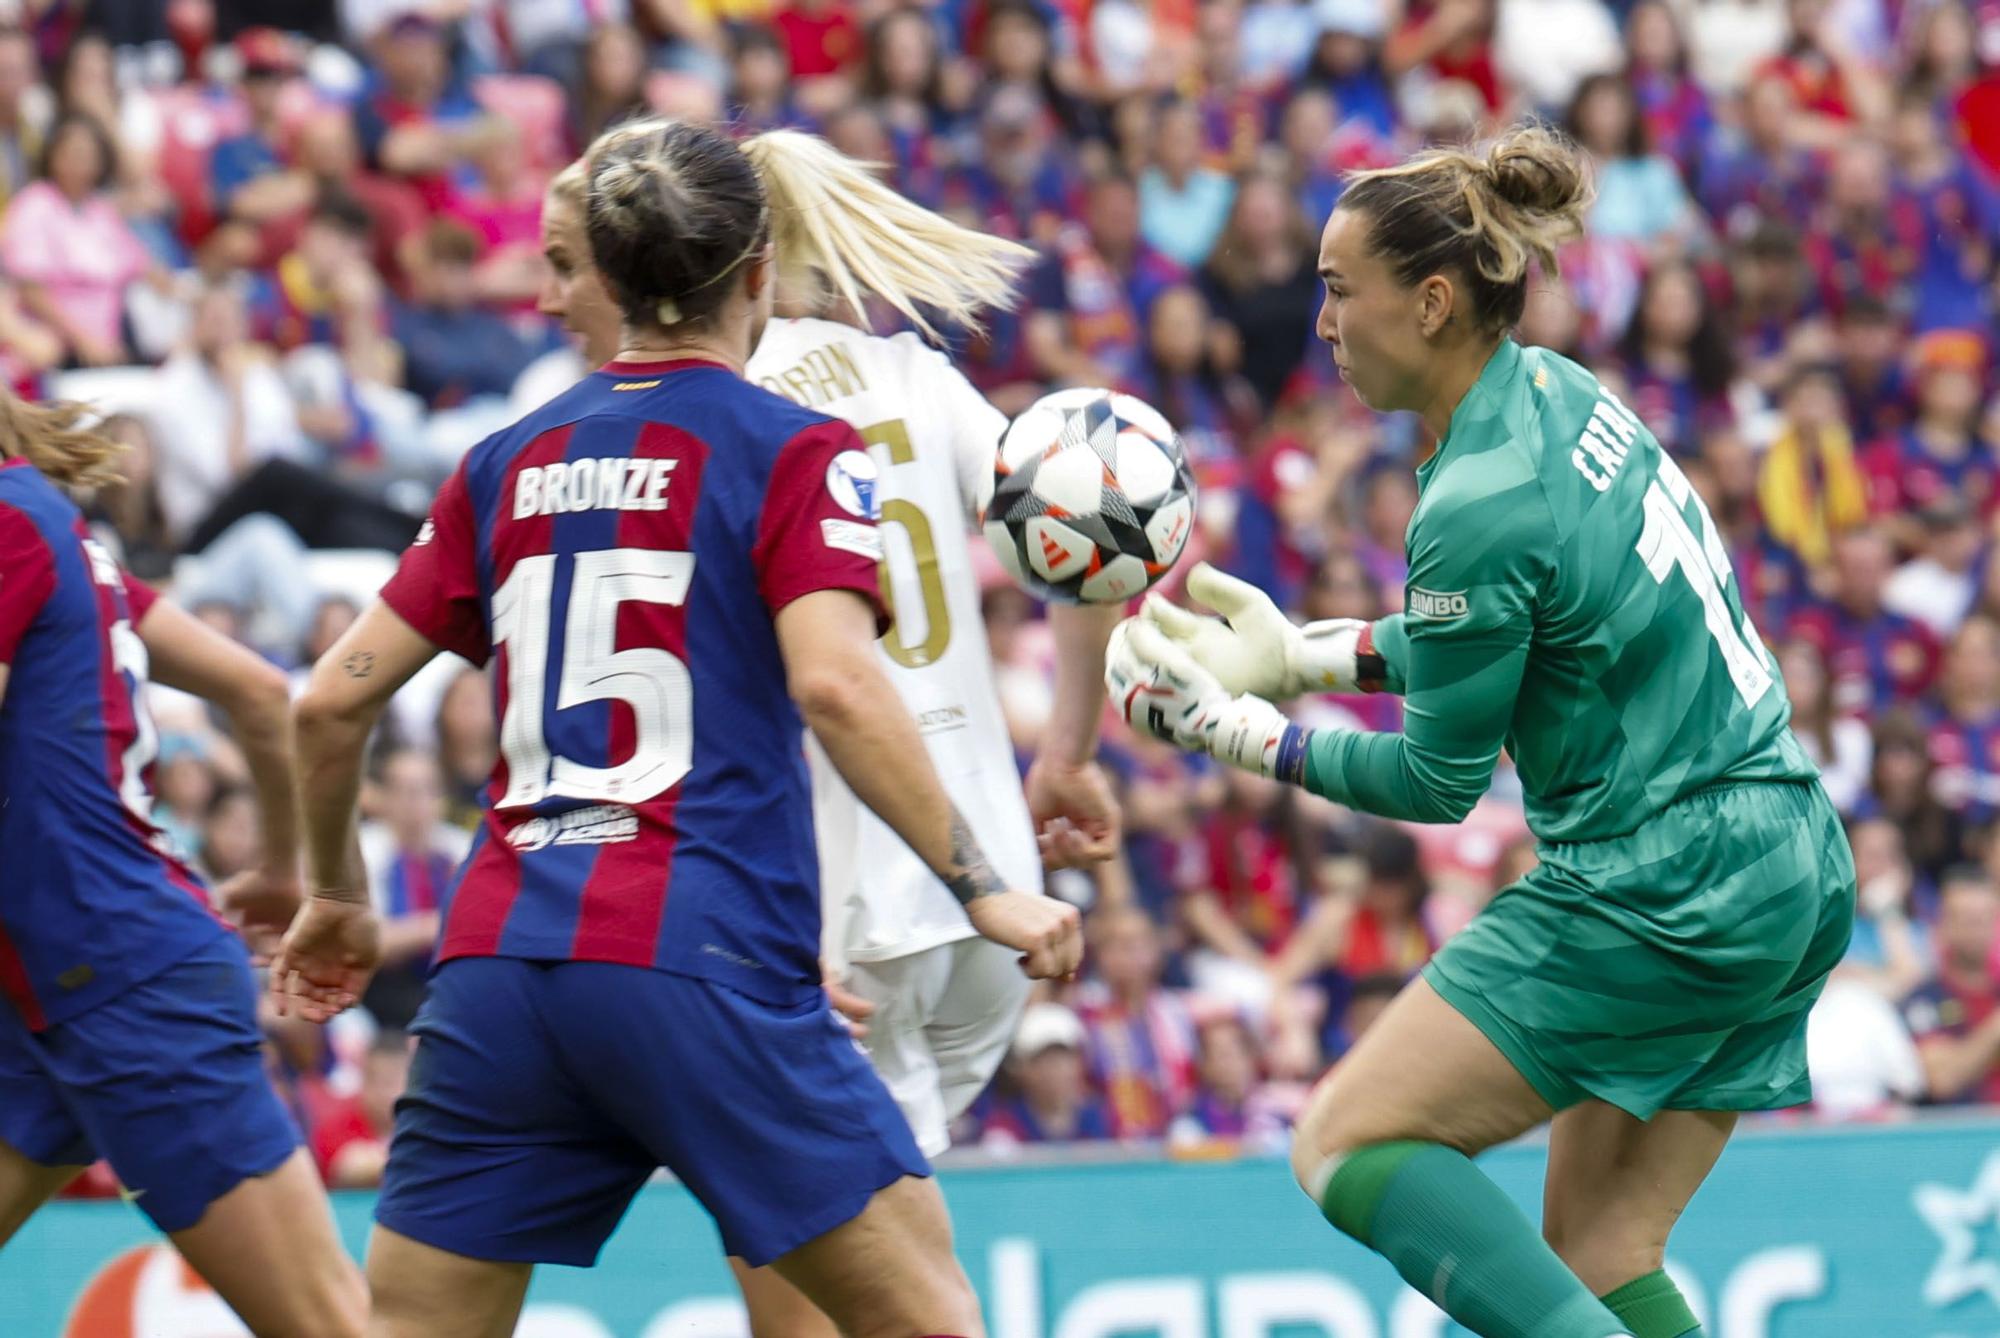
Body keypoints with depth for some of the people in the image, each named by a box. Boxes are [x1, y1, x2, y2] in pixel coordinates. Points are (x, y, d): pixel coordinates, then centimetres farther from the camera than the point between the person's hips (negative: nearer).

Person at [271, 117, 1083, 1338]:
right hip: (696, 964, -5)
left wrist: (337, 895, 31)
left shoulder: (511, 461, 16)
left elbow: (335, 699, 16)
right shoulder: (794, 452, 1)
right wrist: (984, 889, -12)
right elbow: (834, 684, -15)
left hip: (499, 964, 5)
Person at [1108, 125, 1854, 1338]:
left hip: (1660, 894, -9)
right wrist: (1305, 654, 20)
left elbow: (1438, 780, -8)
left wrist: (1245, 733, 3)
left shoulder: (1479, 507, -19)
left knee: (1350, 1146, -5)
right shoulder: (1558, 391, 7)